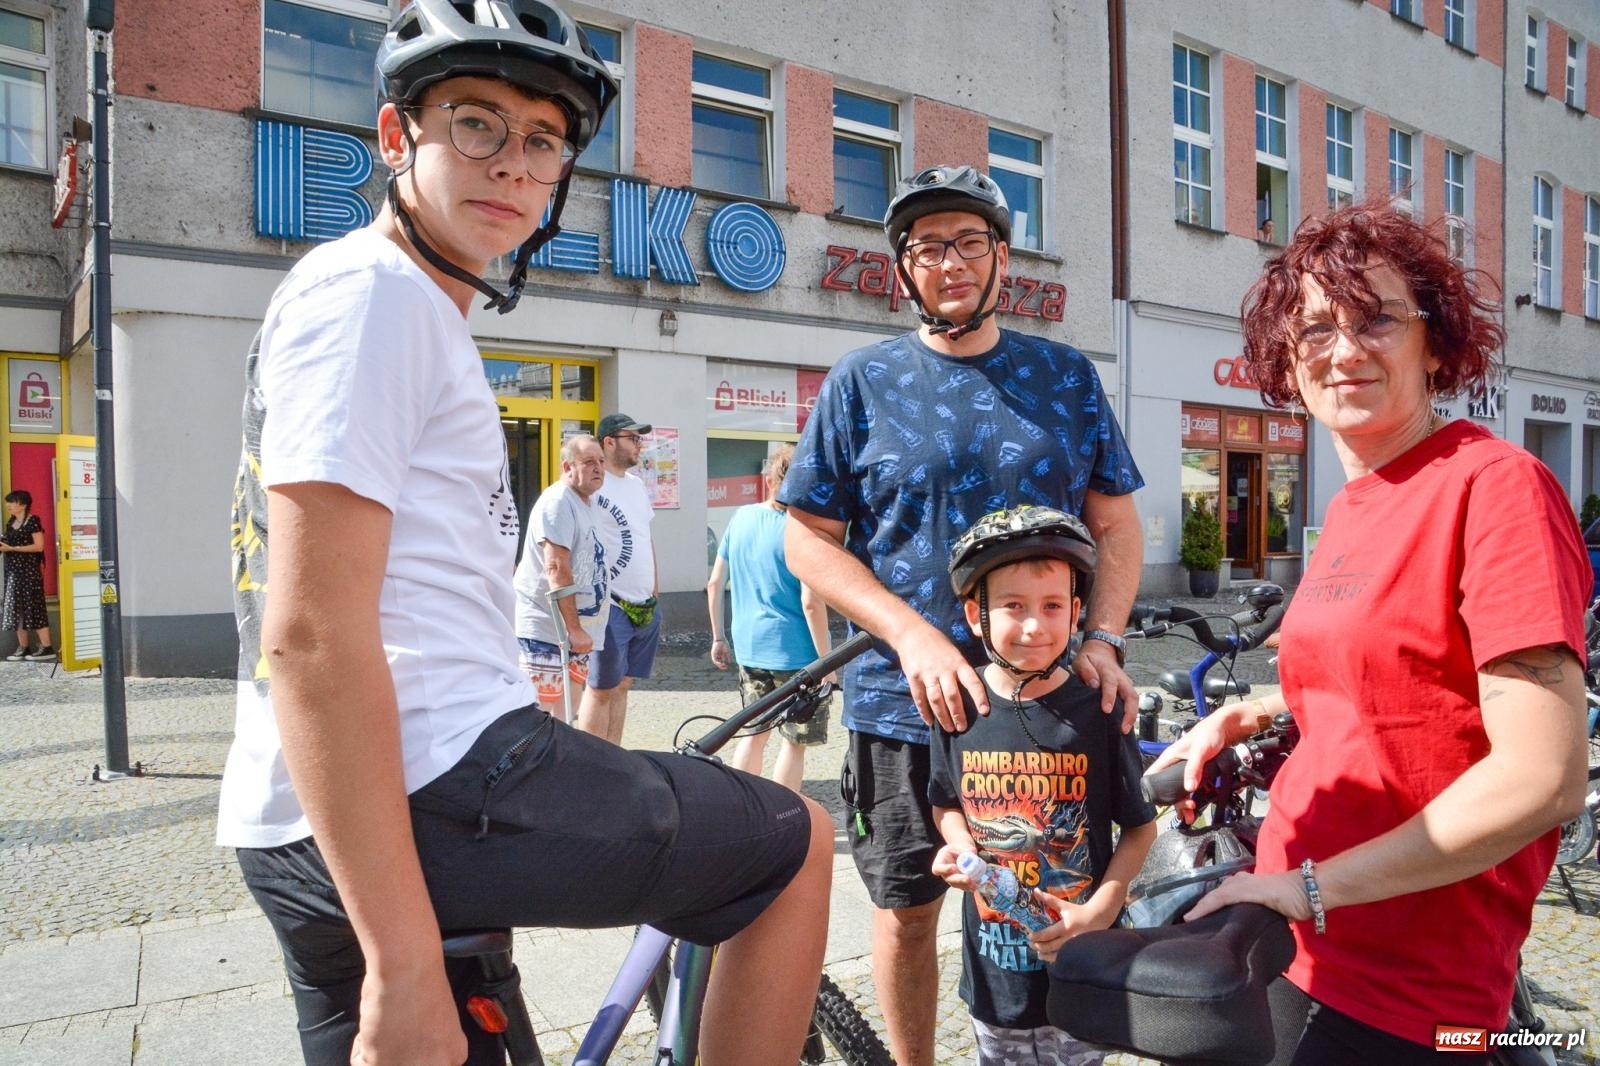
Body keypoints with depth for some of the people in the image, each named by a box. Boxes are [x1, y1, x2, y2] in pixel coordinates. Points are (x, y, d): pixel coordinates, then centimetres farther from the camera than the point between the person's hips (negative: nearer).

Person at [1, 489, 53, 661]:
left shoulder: (32, 521, -9)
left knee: (33, 607, -8)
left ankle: (47, 647, -6)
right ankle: (23, 647, 13)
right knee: (15, 608, 7)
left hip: (29, 570, -8)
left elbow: (39, 546, -16)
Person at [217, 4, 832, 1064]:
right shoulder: (374, 291, -11)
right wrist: (404, 966, -22)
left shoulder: (412, 312, 20)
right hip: (436, 788, -10)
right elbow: (312, 633, -21)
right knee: (798, 843, 5)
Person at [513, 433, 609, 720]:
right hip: (545, 630, -9)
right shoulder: (557, 502, -15)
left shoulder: (586, 503, 15)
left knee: (565, 713, 15)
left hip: (573, 629, 10)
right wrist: (574, 629, -24)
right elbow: (556, 569, -23)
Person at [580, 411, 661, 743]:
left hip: (646, 605, 8)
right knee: (602, 689, 0)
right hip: (612, 606, -8)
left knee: (622, 685, 14)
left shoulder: (637, 484, 14)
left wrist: (655, 586, 20)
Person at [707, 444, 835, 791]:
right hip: (795, 652, -6)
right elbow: (811, 603, -20)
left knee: (754, 734, 20)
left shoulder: (742, 517, 3)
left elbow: (714, 584, 8)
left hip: (748, 648, 6)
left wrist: (718, 638, 18)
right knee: (795, 743, 9)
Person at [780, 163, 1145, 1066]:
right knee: (908, 909, 12)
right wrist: (914, 634, -15)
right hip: (907, 701, -1)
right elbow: (810, 540, -2)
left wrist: (1105, 637, -8)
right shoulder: (862, 382, 1)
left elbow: (1116, 522, 9)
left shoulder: (1068, 375, 8)